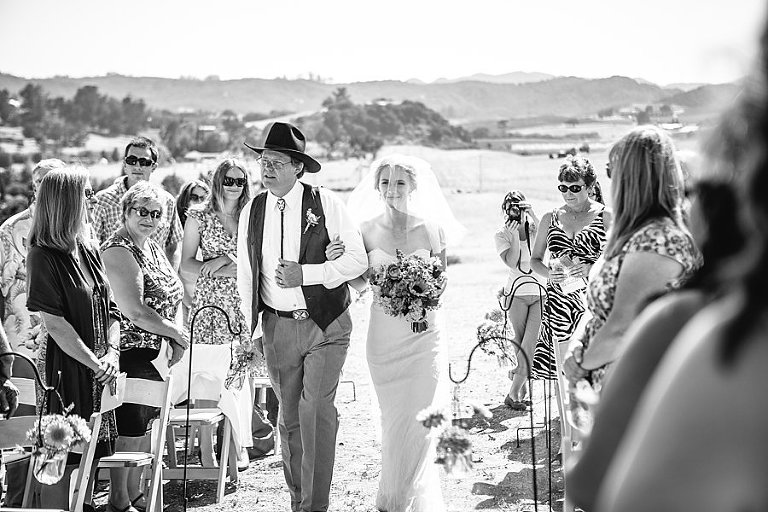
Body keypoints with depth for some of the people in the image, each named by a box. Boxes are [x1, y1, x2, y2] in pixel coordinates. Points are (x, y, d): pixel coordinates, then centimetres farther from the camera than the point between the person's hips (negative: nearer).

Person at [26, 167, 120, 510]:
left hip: (99, 372, 7)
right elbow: (54, 322, -16)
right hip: (67, 370, -7)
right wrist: (95, 363, -16)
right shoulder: (43, 256, -11)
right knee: (64, 459, -2)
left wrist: (112, 353, -5)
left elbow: (110, 309, 11)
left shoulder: (88, 252, 11)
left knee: (92, 455, 13)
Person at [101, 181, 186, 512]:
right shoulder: (118, 251, -16)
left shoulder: (152, 246, 14)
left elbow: (169, 298, 21)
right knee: (130, 431, -2)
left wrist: (174, 341, 6)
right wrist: (177, 334, -12)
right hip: (132, 354, -9)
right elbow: (135, 312, -23)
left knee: (145, 426, 15)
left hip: (155, 354, 9)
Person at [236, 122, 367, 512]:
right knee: (289, 417, 10)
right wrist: (255, 328, 12)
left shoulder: (326, 204, -5)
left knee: (316, 410, -15)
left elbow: (357, 260, -8)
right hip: (277, 328, 4)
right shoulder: (252, 212, 6)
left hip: (325, 324, -4)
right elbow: (245, 275, 14)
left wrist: (306, 274, -18)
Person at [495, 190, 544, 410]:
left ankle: (514, 393, -4)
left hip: (539, 293, 1)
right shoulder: (502, 235, 2)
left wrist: (533, 216, -18)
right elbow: (511, 262, -12)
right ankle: (522, 389, 15)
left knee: (529, 344, -8)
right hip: (518, 293, -1)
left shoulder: (532, 228, 6)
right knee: (522, 344, 2)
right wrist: (514, 234, -15)